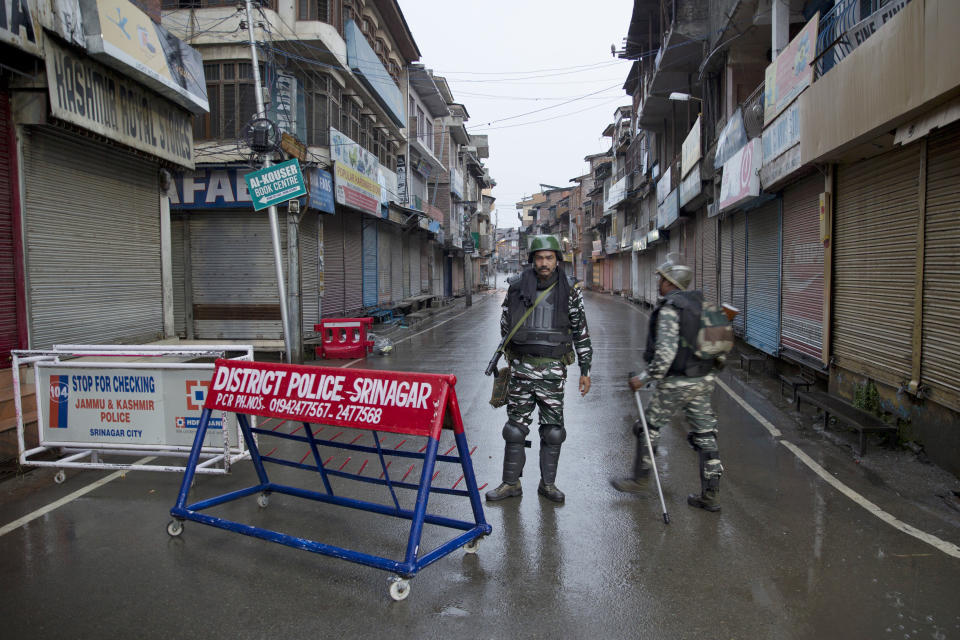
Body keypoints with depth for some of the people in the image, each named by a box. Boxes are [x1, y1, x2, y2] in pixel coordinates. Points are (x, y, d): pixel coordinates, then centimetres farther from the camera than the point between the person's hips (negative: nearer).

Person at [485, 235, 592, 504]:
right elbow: (505, 325, 13)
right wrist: (506, 360, 13)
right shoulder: (517, 288, 2)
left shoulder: (570, 290, -1)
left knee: (553, 430, 6)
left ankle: (548, 483, 22)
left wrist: (585, 370, 0)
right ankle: (511, 483, 18)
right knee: (515, 428, 6)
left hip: (553, 369, -1)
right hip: (521, 367, 1)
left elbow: (581, 331, 2)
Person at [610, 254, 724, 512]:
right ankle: (711, 495, 15)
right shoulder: (701, 304, 10)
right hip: (705, 380, 8)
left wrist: (644, 377, -16)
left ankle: (638, 480, 23)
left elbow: (666, 352, -23)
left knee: (649, 428, 9)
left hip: (678, 382, -8)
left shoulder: (669, 308, -16)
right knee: (704, 434, 11)